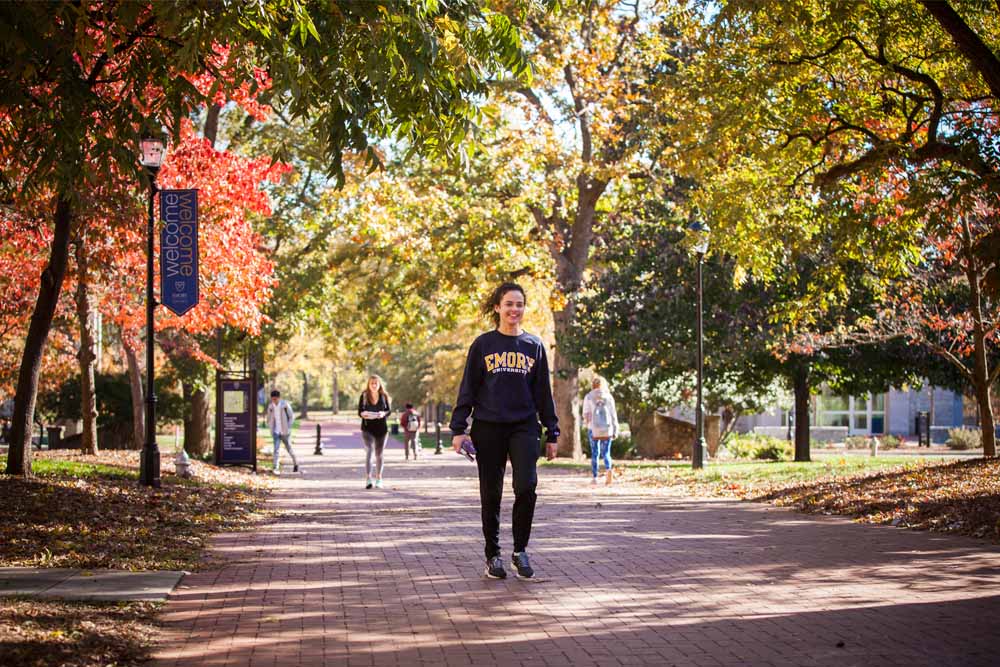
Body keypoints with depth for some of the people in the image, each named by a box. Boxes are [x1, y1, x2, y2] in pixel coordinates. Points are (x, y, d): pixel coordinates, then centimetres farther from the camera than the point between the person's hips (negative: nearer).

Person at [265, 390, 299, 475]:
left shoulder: (285, 404, -10)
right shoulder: (270, 406, 1)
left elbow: (291, 416, -3)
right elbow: (269, 418, 13)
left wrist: (288, 427, -8)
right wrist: (271, 428, 4)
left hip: (284, 431, -2)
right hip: (276, 431, 2)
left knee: (288, 447, 11)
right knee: (276, 449, -8)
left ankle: (295, 463, 34)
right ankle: (276, 468, -12)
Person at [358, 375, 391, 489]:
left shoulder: (384, 396, 3)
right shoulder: (364, 396, 0)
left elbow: (389, 410, 3)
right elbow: (359, 411, 0)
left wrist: (383, 413, -18)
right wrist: (364, 414, -23)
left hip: (381, 428, 2)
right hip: (367, 428, -2)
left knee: (379, 454, 13)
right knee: (369, 451, -18)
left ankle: (378, 478, 26)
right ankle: (368, 478, -26)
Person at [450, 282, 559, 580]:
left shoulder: (534, 345, 9)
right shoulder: (483, 344, 4)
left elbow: (543, 391, 12)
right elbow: (468, 388, 4)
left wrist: (551, 431, 9)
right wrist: (458, 428, -4)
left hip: (524, 427, 1)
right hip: (488, 427, -1)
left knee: (527, 486, -15)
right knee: (491, 494, 4)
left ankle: (520, 551, 1)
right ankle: (493, 555, 17)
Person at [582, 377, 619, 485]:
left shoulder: (588, 397, 3)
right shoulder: (609, 397, 6)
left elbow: (585, 414, 0)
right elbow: (613, 414, 4)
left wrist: (587, 422, 22)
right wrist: (615, 430, 7)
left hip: (593, 428, -1)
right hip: (607, 428, 1)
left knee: (595, 453, 9)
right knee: (606, 452, 5)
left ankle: (594, 477, 8)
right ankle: (608, 469, -23)